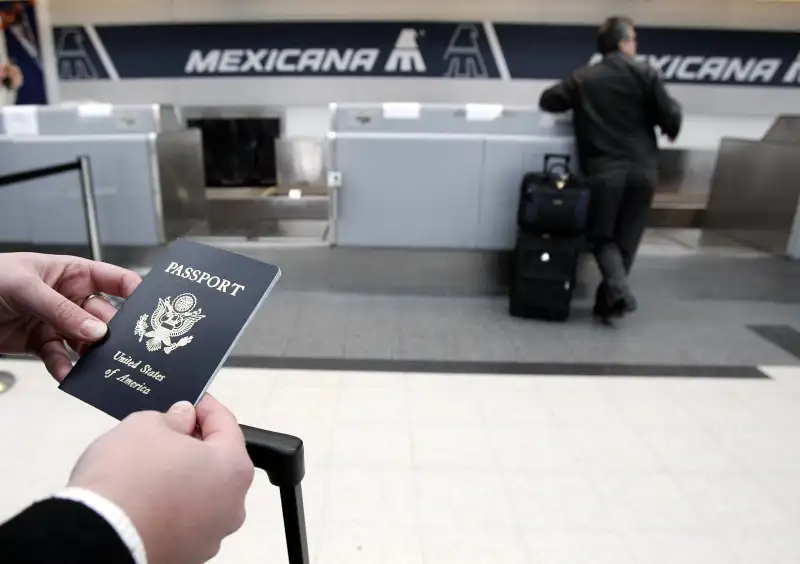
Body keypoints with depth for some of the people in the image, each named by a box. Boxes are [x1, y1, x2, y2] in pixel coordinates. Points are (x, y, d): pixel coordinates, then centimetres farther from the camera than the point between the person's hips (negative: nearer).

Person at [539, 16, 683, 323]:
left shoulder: (582, 78, 5)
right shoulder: (646, 73, 1)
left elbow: (547, 101, 13)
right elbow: (671, 116, -2)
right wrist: (670, 130, 21)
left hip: (604, 170, 0)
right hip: (642, 168, 0)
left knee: (603, 237, 10)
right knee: (626, 240, 11)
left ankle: (619, 291, -13)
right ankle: (606, 302, 14)